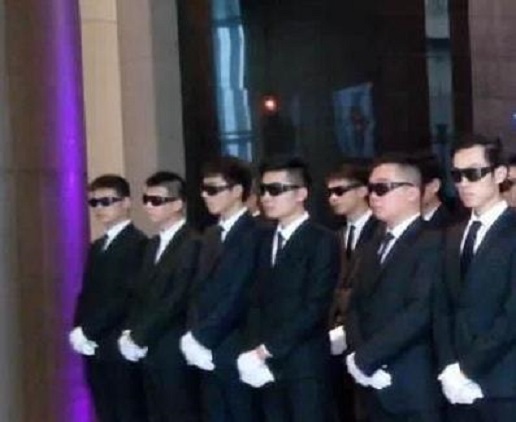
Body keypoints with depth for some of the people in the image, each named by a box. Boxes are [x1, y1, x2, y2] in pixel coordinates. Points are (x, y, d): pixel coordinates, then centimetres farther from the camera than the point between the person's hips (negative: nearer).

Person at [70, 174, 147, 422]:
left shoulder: (138, 243, -9)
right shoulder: (96, 247, 21)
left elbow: (127, 297, -17)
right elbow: (86, 295, 18)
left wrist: (87, 330, -15)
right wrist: (78, 331, 0)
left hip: (121, 349, -8)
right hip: (94, 350, 8)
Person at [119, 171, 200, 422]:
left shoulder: (192, 244, -12)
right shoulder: (154, 244, 18)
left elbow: (175, 301, -18)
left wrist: (138, 339, -14)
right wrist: (129, 334, 1)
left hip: (175, 353, -8)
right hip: (149, 352, 8)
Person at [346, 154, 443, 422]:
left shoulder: (432, 244, -8)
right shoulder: (372, 249, 20)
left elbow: (419, 311, -19)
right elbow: (355, 308, 13)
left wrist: (364, 358, -14)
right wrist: (358, 358, -6)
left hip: (414, 390, -7)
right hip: (374, 387, 7)